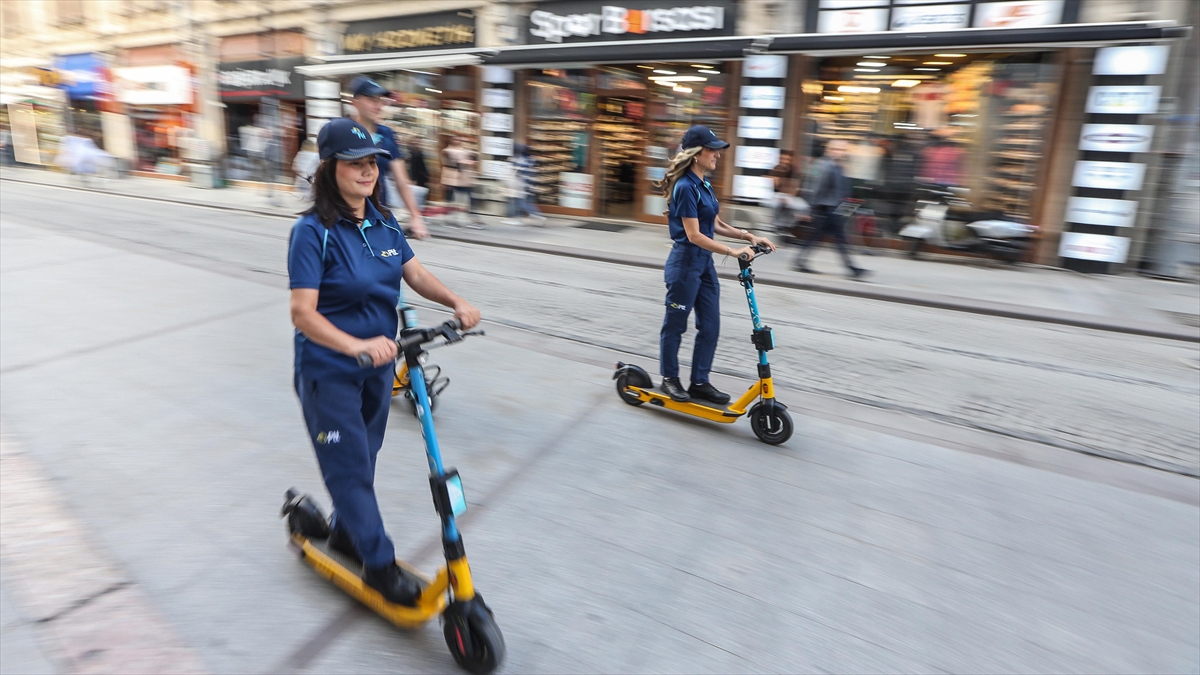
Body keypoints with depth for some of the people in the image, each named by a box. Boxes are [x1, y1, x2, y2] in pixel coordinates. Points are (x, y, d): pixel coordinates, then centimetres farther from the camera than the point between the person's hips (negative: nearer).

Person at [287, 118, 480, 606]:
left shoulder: (383, 222, 0)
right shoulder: (313, 231, -19)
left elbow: (414, 273, 2)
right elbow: (303, 313, -24)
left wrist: (455, 301, -16)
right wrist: (356, 345, -38)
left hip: (378, 360, 7)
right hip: (328, 368, -6)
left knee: (365, 452, 21)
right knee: (349, 464, 2)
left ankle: (344, 531, 44)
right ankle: (380, 564, 17)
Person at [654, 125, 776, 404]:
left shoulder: (704, 185, 10)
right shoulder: (686, 187, -17)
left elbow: (716, 225, 15)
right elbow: (694, 235, -21)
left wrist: (748, 236, 4)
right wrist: (733, 251, -22)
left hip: (705, 262, 9)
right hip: (685, 262, -9)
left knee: (710, 326, 10)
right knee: (675, 323, 7)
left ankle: (700, 382, 21)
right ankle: (670, 378, 23)